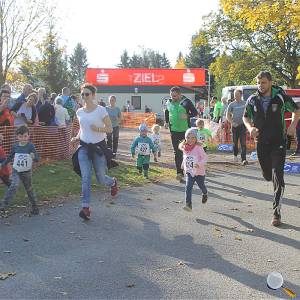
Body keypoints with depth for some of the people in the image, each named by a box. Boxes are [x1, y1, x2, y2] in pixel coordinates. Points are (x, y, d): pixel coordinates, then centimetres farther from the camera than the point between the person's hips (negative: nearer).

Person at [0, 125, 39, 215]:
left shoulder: (30, 146, -13)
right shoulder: (15, 146, -3)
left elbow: (37, 158, -18)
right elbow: (10, 156, 15)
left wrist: (34, 156, -40)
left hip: (27, 172, -1)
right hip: (16, 171, 1)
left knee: (29, 189, 11)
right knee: (14, 186, -22)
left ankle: (34, 207, 27)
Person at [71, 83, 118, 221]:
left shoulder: (101, 110, -9)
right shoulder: (79, 112, 5)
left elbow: (110, 129, -7)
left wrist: (98, 129, -24)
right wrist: (77, 137, 3)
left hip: (98, 147, -3)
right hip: (84, 147, 3)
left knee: (101, 178, 6)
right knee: (85, 177, -8)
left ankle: (113, 182, 42)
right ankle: (85, 207, -6)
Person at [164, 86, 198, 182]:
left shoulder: (186, 102, -8)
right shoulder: (169, 102, 4)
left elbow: (195, 113, -4)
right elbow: (166, 112, 23)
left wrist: (187, 116, -22)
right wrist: (166, 122, 10)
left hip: (185, 130, -2)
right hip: (174, 131, 3)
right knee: (177, 152, 1)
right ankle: (179, 172, 5)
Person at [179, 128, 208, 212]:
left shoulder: (198, 147, -19)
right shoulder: (184, 148, -1)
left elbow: (205, 157, -20)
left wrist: (199, 164, -34)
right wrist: (184, 164, 16)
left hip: (199, 172, -3)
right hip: (189, 172, 3)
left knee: (201, 186, 21)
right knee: (188, 188, -15)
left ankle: (205, 194, 55)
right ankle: (188, 205, -15)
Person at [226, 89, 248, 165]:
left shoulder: (245, 104, 4)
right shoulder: (232, 104, 2)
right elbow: (227, 115, 2)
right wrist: (232, 122, -11)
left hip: (242, 125, -1)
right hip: (235, 125, 1)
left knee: (243, 143, -9)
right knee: (235, 142, 11)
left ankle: (243, 159, -13)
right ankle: (235, 155, 33)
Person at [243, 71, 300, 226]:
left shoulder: (281, 97, -10)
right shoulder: (252, 100, -2)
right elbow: (246, 117, 12)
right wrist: (250, 127, -9)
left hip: (278, 142, -3)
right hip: (261, 142, 3)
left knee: (277, 177, -9)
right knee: (267, 176, 14)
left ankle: (276, 213, -5)